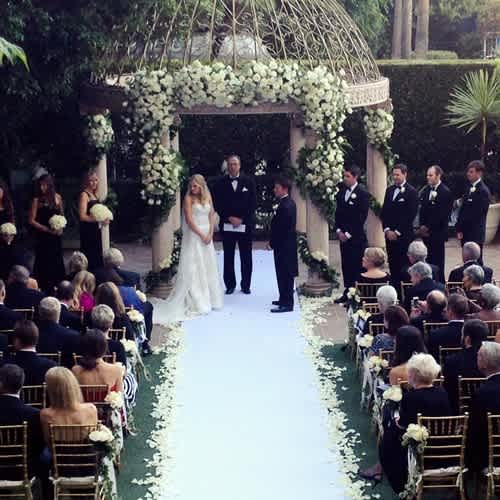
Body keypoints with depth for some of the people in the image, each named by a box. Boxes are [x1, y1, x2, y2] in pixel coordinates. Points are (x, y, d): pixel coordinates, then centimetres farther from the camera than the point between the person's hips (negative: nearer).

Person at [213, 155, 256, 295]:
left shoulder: (248, 182, 3)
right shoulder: (221, 183, 3)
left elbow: (253, 203, 0)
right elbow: (217, 204, 1)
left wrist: (242, 219, -8)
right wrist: (229, 218, -9)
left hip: (245, 224, 0)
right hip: (227, 225, 0)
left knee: (246, 257, 5)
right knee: (228, 257, 4)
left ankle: (246, 285, 13)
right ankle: (230, 285, 11)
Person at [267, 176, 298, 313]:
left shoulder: (285, 206, -22)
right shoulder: (289, 203, 10)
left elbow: (281, 229, -22)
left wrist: (272, 243, -12)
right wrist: (273, 242, 14)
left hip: (283, 246, -10)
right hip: (288, 245, 10)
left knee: (284, 275, -4)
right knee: (285, 274, 17)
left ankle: (286, 304, 0)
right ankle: (285, 299, 26)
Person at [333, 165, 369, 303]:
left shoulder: (362, 193, -9)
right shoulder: (342, 191, 11)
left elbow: (361, 217, -12)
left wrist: (348, 234, -11)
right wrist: (338, 230, 3)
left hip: (356, 237, -6)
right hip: (343, 236, 6)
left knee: (356, 266, -4)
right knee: (346, 265, 9)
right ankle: (347, 293, 16)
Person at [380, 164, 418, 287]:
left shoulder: (411, 192, -5)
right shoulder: (389, 190, 15)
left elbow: (410, 215, -10)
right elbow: (384, 212, 14)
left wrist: (397, 232, -11)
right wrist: (387, 230, 1)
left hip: (404, 235, -6)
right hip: (390, 234, 6)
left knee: (403, 266, -5)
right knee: (392, 264, 5)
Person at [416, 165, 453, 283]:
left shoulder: (445, 192, -9)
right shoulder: (425, 190, 12)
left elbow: (443, 214, -13)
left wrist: (428, 227, -10)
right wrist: (421, 227, 2)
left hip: (437, 232, -5)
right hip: (426, 232, 5)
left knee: (437, 261, -3)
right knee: (429, 260, 4)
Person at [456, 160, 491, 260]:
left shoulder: (483, 191, -11)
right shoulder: (469, 189, 13)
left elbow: (478, 214, -15)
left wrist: (461, 230, -11)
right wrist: (459, 229, 5)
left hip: (475, 234, -7)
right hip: (465, 234, 7)